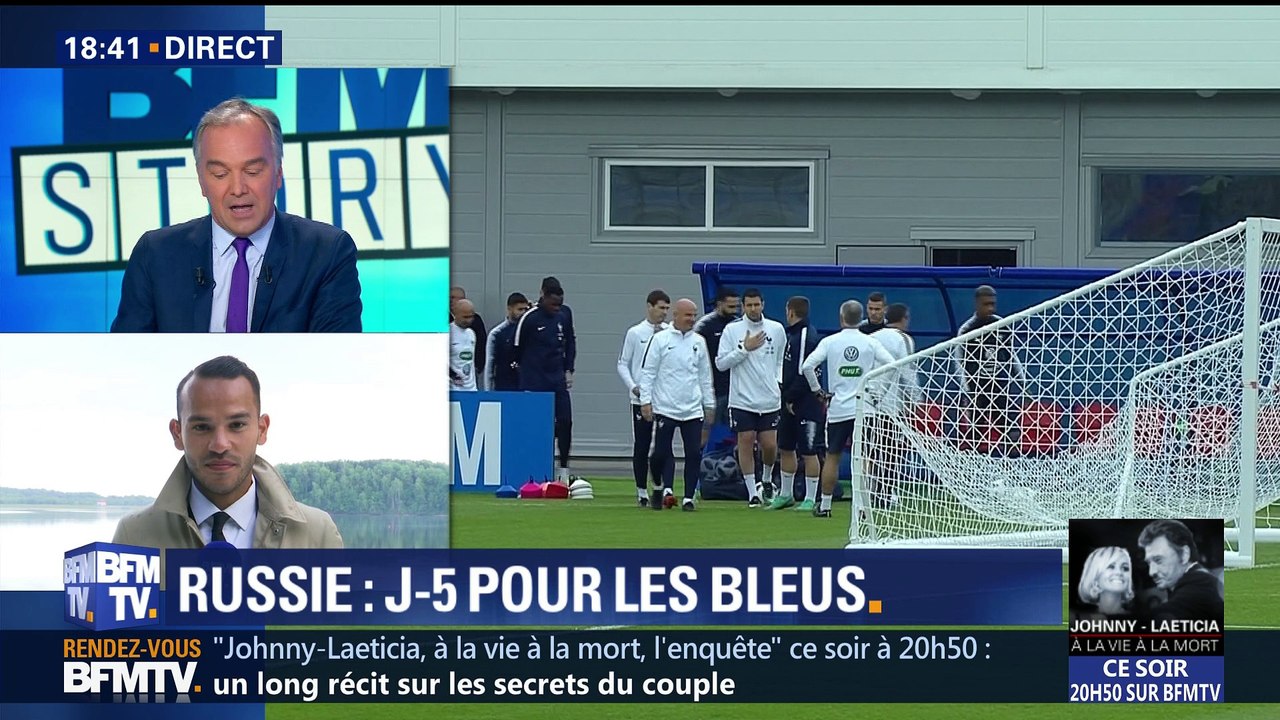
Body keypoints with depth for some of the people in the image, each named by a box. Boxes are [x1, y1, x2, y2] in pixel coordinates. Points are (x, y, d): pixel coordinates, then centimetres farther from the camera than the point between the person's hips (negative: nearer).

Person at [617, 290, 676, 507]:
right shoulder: (635, 333, 1)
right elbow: (623, 364, 4)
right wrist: (633, 387, -9)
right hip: (640, 398, 0)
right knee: (641, 446, 7)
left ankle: (668, 490, -18)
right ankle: (642, 492, 18)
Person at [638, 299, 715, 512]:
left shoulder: (699, 342, 9)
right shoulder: (660, 339, -2)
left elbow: (705, 375, 15)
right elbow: (648, 372, -2)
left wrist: (709, 404, 13)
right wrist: (645, 401, -8)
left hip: (693, 410, 3)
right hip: (664, 408, -3)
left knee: (693, 455, -3)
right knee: (660, 453, -1)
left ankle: (688, 498, 2)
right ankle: (657, 488, 25)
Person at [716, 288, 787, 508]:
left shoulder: (777, 329, 4)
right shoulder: (732, 330, -3)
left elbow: (782, 359, 17)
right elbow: (720, 363, -6)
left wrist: (779, 382, 5)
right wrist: (745, 348, -14)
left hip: (770, 399, 2)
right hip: (742, 399, -2)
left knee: (770, 445, 1)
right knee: (746, 442, -2)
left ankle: (767, 478, 30)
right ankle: (752, 492, 6)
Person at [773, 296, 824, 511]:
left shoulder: (807, 337, -16)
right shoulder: (792, 335, 13)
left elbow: (804, 373, -21)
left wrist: (791, 397, -17)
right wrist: (785, 397, 11)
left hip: (806, 404, -10)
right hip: (790, 404, 10)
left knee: (808, 452, -3)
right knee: (786, 448, 16)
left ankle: (810, 499, 2)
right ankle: (786, 494, 27)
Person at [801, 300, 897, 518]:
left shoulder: (830, 342, -2)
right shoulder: (871, 343, 0)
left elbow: (807, 366, -8)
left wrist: (818, 390, 3)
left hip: (837, 409, 0)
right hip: (863, 408, 0)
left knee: (832, 457, 9)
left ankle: (825, 505, 13)